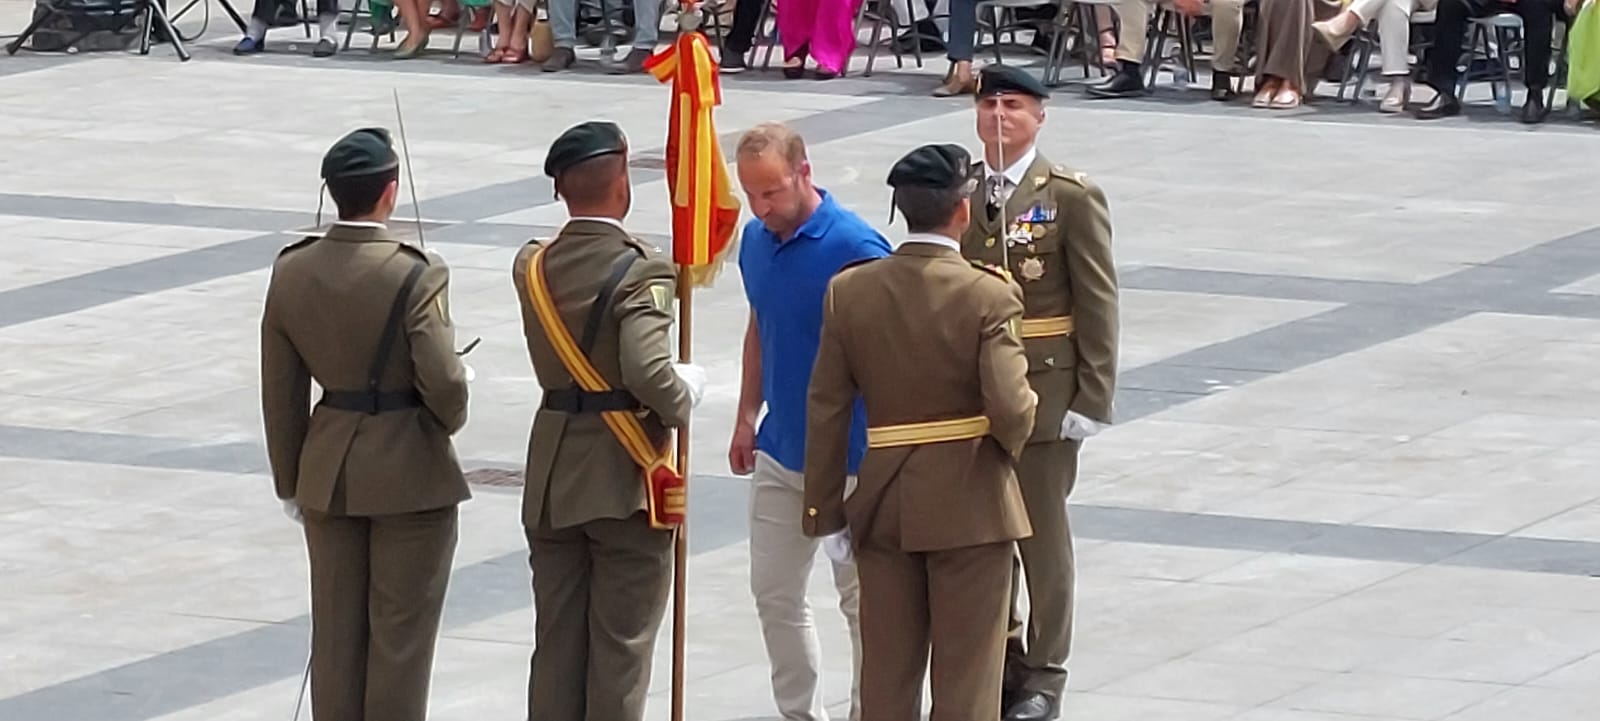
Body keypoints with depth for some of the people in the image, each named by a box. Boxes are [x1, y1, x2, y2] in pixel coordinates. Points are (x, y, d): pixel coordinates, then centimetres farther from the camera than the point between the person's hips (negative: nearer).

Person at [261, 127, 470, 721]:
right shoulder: (415, 276, -19)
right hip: (410, 472, -5)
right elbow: (442, 381, -20)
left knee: (336, 632, 13)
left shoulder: (291, 273, -2)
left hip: (329, 473, 5)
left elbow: (281, 394, 4)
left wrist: (291, 483, 14)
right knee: (401, 632, 5)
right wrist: (450, 419, 4)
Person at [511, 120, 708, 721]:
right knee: (621, 645, 3)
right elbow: (649, 373, -29)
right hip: (625, 480, -6)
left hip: (552, 481, 6)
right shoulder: (641, 272, -18)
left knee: (556, 643, 12)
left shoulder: (532, 267, 1)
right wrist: (685, 396, -10)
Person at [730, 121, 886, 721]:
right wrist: (746, 418, 16)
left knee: (861, 600, 4)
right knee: (775, 593, 12)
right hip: (780, 450, 7)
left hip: (849, 456, -7)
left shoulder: (854, 247, -19)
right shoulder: (756, 239, 3)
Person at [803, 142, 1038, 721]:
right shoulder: (988, 296, -14)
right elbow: (1010, 408, -21)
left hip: (883, 500, 4)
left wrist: (825, 508, 6)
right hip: (970, 501, -4)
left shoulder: (850, 290, -2)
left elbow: (827, 409, 0)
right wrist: (1011, 442, 3)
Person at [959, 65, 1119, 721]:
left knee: (1042, 534, 4)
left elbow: (1098, 303, -7)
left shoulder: (1072, 197, -6)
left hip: (1042, 391, -4)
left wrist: (1092, 397, -11)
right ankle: (997, 660, 25)